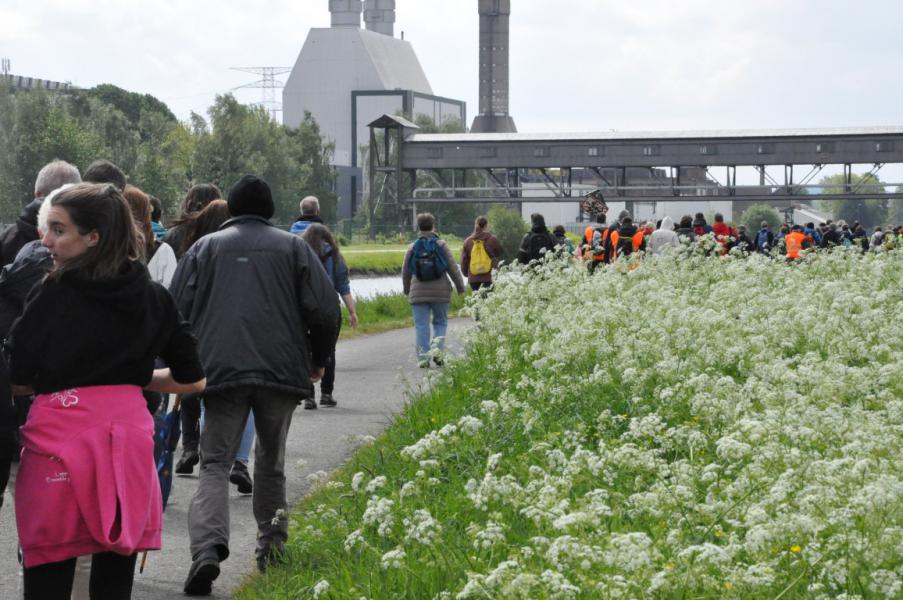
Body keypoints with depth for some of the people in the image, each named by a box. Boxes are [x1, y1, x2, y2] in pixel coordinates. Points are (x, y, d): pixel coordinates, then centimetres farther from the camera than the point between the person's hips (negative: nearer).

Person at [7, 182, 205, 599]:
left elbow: (18, 382, -2)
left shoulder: (50, 297, -7)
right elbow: (192, 379, 10)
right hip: (128, 433, 4)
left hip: (59, 437, -4)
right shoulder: (154, 298, 5)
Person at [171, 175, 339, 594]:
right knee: (270, 462, 19)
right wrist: (318, 360, 17)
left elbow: (177, 309, 6)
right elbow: (324, 308, 2)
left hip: (221, 370, -1)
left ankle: (207, 548, -22)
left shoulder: (205, 247, 10)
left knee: (215, 463, -1)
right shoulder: (293, 247, 10)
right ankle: (271, 546, 21)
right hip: (281, 370, 1)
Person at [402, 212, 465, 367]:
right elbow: (453, 268, -4)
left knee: (421, 325, 4)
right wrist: (460, 286, 7)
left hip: (418, 293, 1)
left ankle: (423, 357, -1)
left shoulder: (412, 247, 1)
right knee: (440, 322, 12)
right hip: (440, 292, -1)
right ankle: (437, 348, -9)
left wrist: (406, 289, 26)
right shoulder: (441, 245, -4)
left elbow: (405, 272, 10)